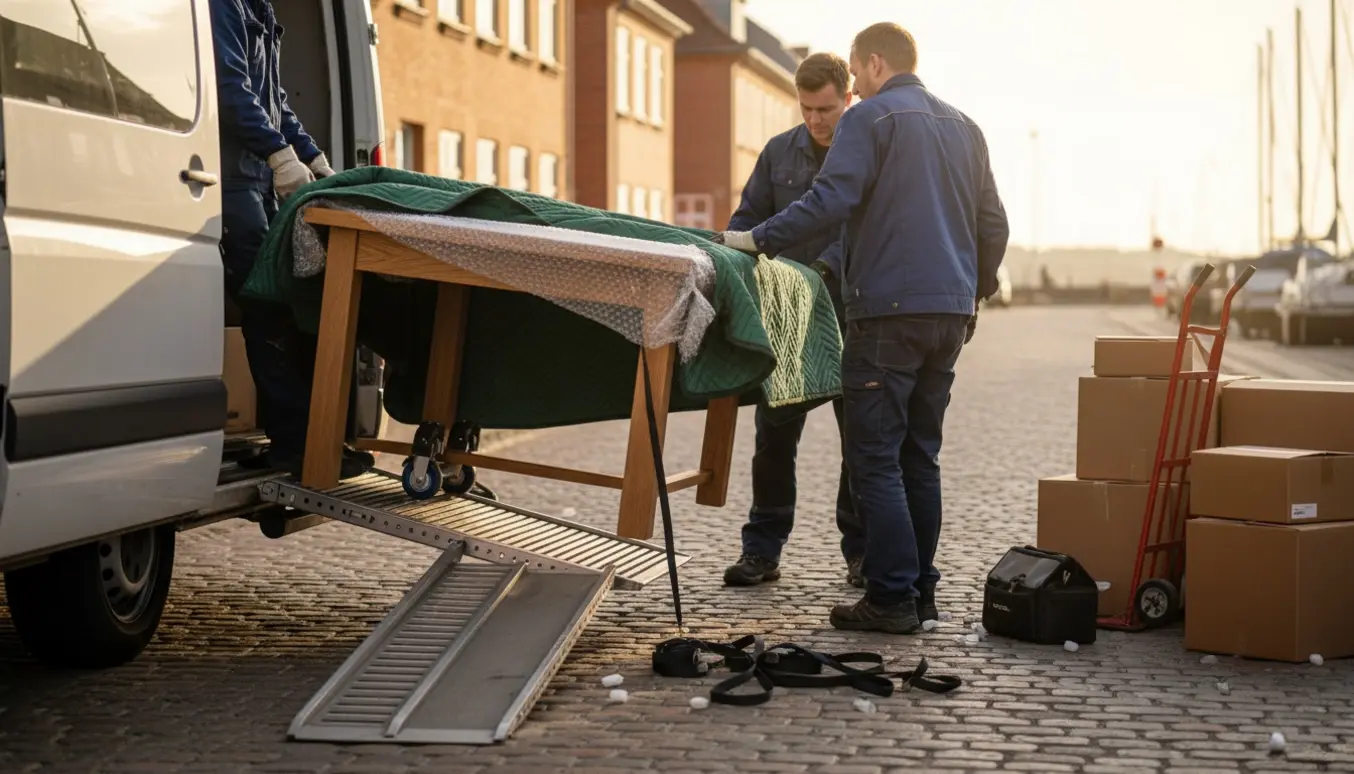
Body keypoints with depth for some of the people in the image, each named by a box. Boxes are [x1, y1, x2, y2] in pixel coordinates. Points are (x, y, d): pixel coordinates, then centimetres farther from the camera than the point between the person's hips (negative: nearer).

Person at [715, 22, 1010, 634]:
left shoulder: (870, 118, -5)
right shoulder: (964, 127, 18)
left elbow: (829, 201, -17)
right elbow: (993, 225, 21)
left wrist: (758, 240, -11)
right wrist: (976, 292, 31)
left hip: (889, 309, -7)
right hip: (951, 312, 8)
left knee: (875, 459, -4)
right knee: (920, 456, 13)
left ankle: (891, 598, -7)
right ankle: (921, 591, 14)